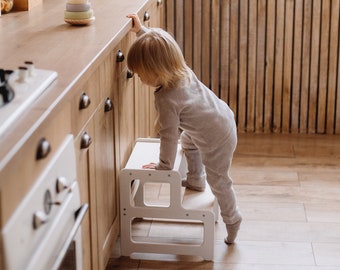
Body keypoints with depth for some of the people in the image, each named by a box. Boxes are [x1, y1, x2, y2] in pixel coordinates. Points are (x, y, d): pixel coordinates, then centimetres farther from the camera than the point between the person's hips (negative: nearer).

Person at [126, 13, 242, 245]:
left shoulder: (167, 100, -33)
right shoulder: (181, 69, -11)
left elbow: (169, 136, -24)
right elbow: (159, 45, 10)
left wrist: (163, 166, -10)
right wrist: (141, 30, 8)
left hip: (217, 139, -9)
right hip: (223, 116, 9)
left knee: (218, 181, 10)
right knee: (187, 141, 35)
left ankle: (232, 221, 29)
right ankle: (196, 181, 51)